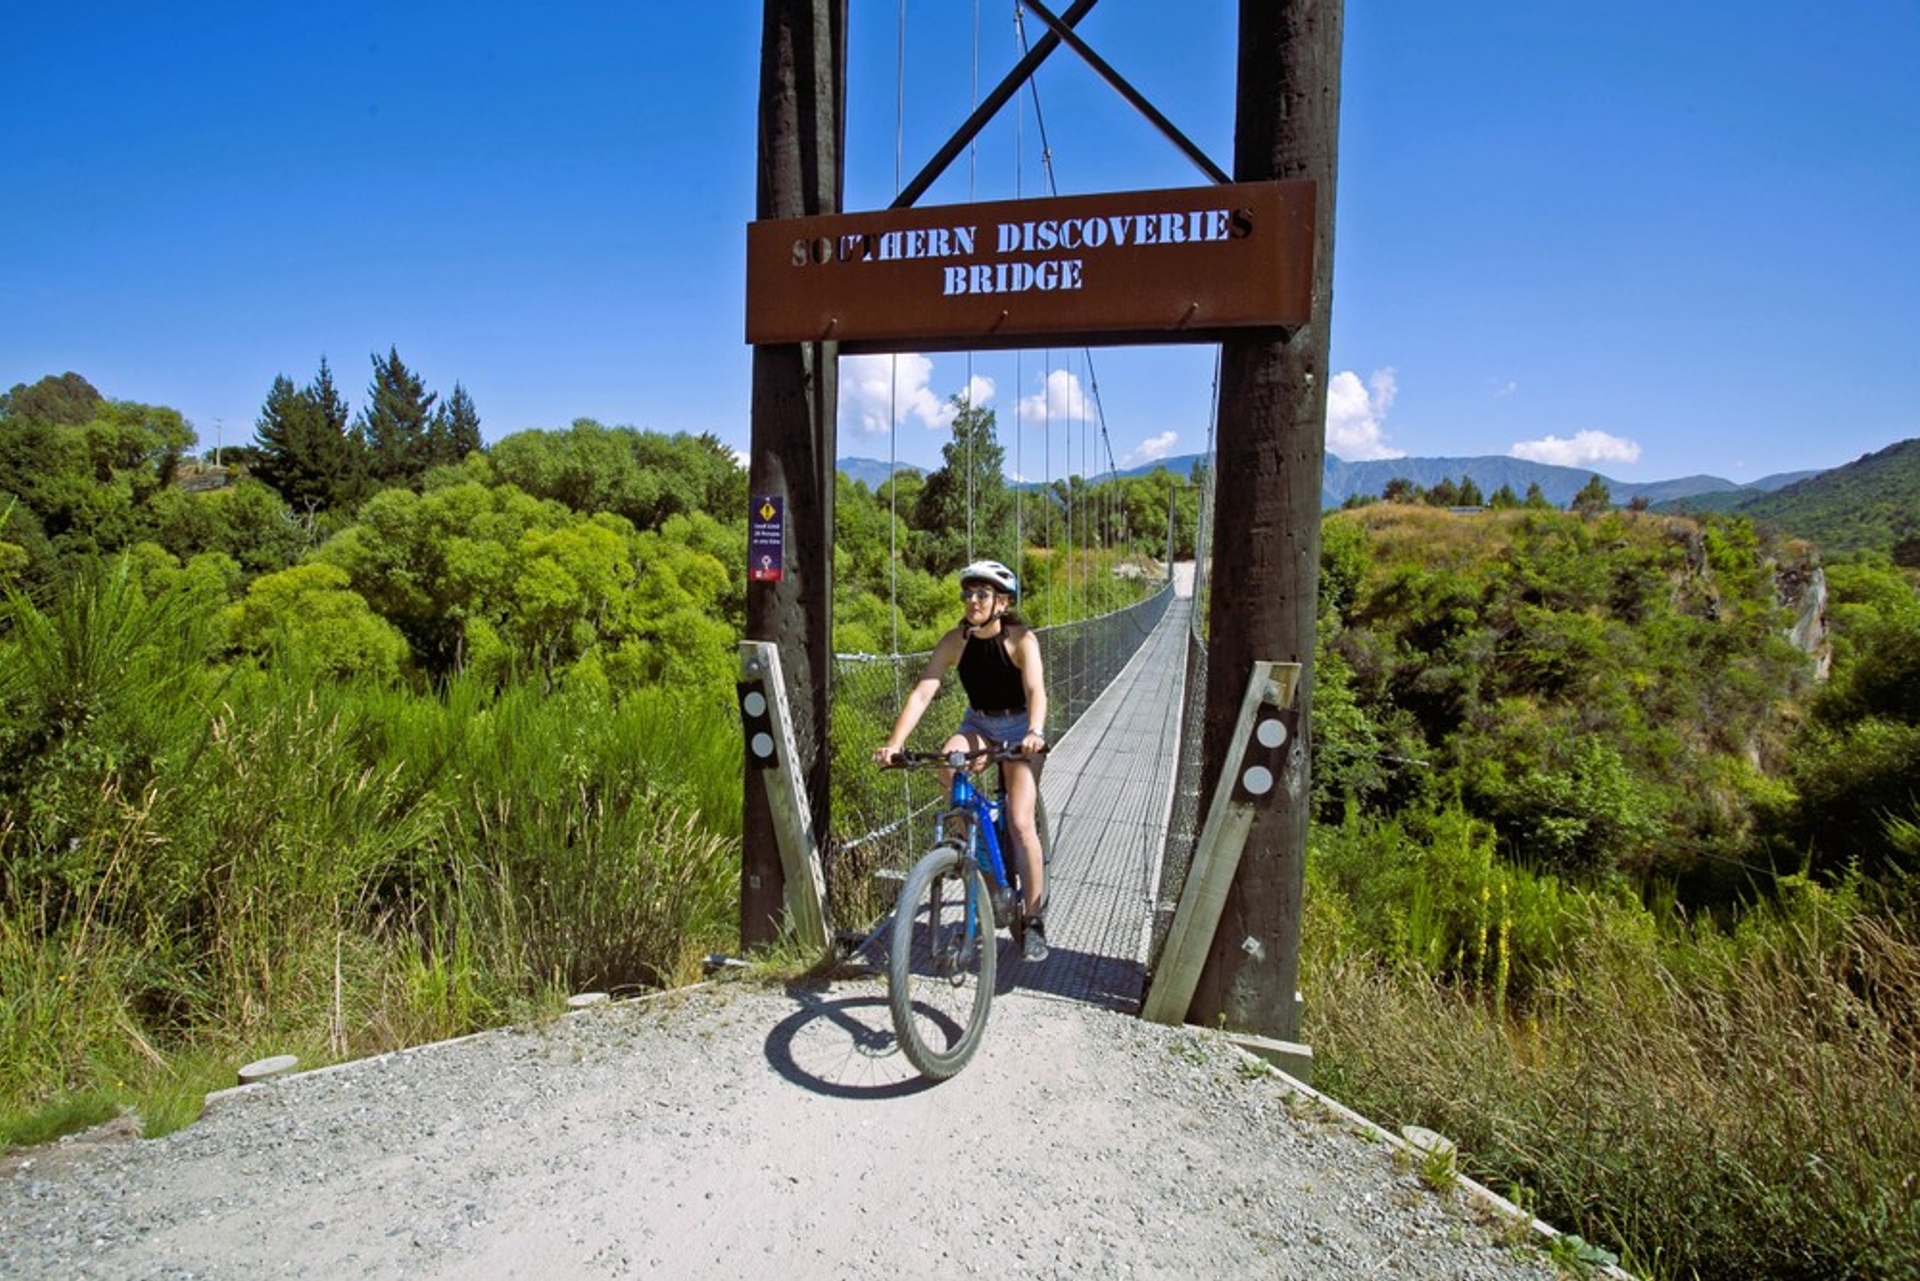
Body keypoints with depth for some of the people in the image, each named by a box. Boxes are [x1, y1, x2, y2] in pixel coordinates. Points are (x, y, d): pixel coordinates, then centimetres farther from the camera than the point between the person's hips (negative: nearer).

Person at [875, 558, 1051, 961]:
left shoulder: (1021, 639, -21)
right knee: (948, 763, -32)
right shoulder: (955, 641, -14)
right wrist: (894, 743, -34)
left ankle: (1034, 921, 0)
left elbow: (1036, 690, -35)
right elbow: (922, 692, -21)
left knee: (1020, 823, -14)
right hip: (978, 724, 3)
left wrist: (1035, 733, -55)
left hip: (1019, 728, -3)